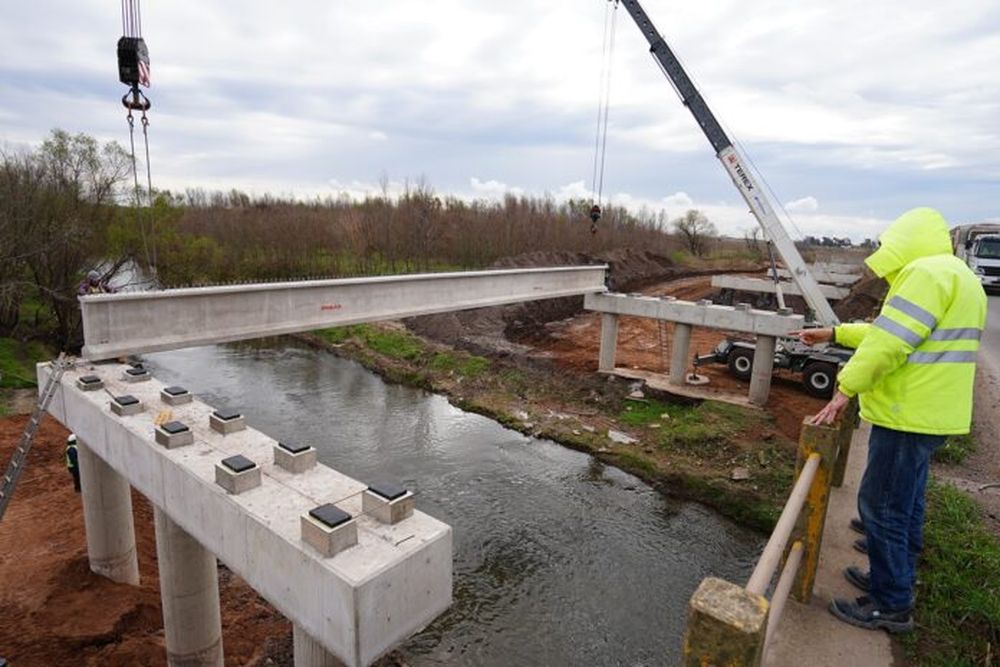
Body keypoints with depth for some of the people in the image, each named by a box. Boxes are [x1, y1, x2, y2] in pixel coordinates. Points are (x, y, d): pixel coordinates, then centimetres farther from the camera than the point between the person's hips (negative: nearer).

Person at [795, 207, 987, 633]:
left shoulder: (929, 272, -18)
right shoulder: (950, 275, 17)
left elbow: (890, 343, -24)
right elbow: (887, 332, 21)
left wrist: (846, 387, -18)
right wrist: (833, 334, 20)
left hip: (910, 415, -11)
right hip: (926, 412, 11)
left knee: (881, 507, -1)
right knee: (905, 504, 20)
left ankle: (892, 606, 11)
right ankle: (895, 580, 34)